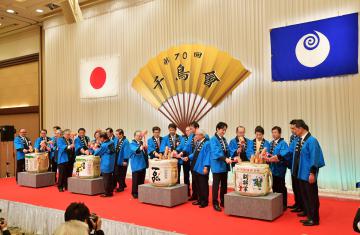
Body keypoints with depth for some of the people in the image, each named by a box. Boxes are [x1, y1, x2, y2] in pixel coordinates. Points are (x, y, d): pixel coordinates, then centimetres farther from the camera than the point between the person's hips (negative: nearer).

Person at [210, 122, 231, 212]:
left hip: (225, 165, 7)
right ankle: (215, 203, 10)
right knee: (216, 184, 1)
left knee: (224, 184, 13)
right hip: (217, 165, -7)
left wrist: (231, 157, -6)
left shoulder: (224, 139, 12)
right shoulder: (213, 139, -9)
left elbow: (228, 151, 12)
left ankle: (223, 201, 25)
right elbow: (216, 152, -21)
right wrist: (225, 159, -31)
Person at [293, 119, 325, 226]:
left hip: (308, 173, -9)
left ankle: (314, 219, 14)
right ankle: (309, 216, 27)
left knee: (311, 196, 2)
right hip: (301, 173, 9)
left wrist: (312, 173, -19)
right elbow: (294, 154, 16)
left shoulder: (311, 140, -16)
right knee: (304, 196, 15)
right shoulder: (299, 140, 9)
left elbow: (314, 158, -18)